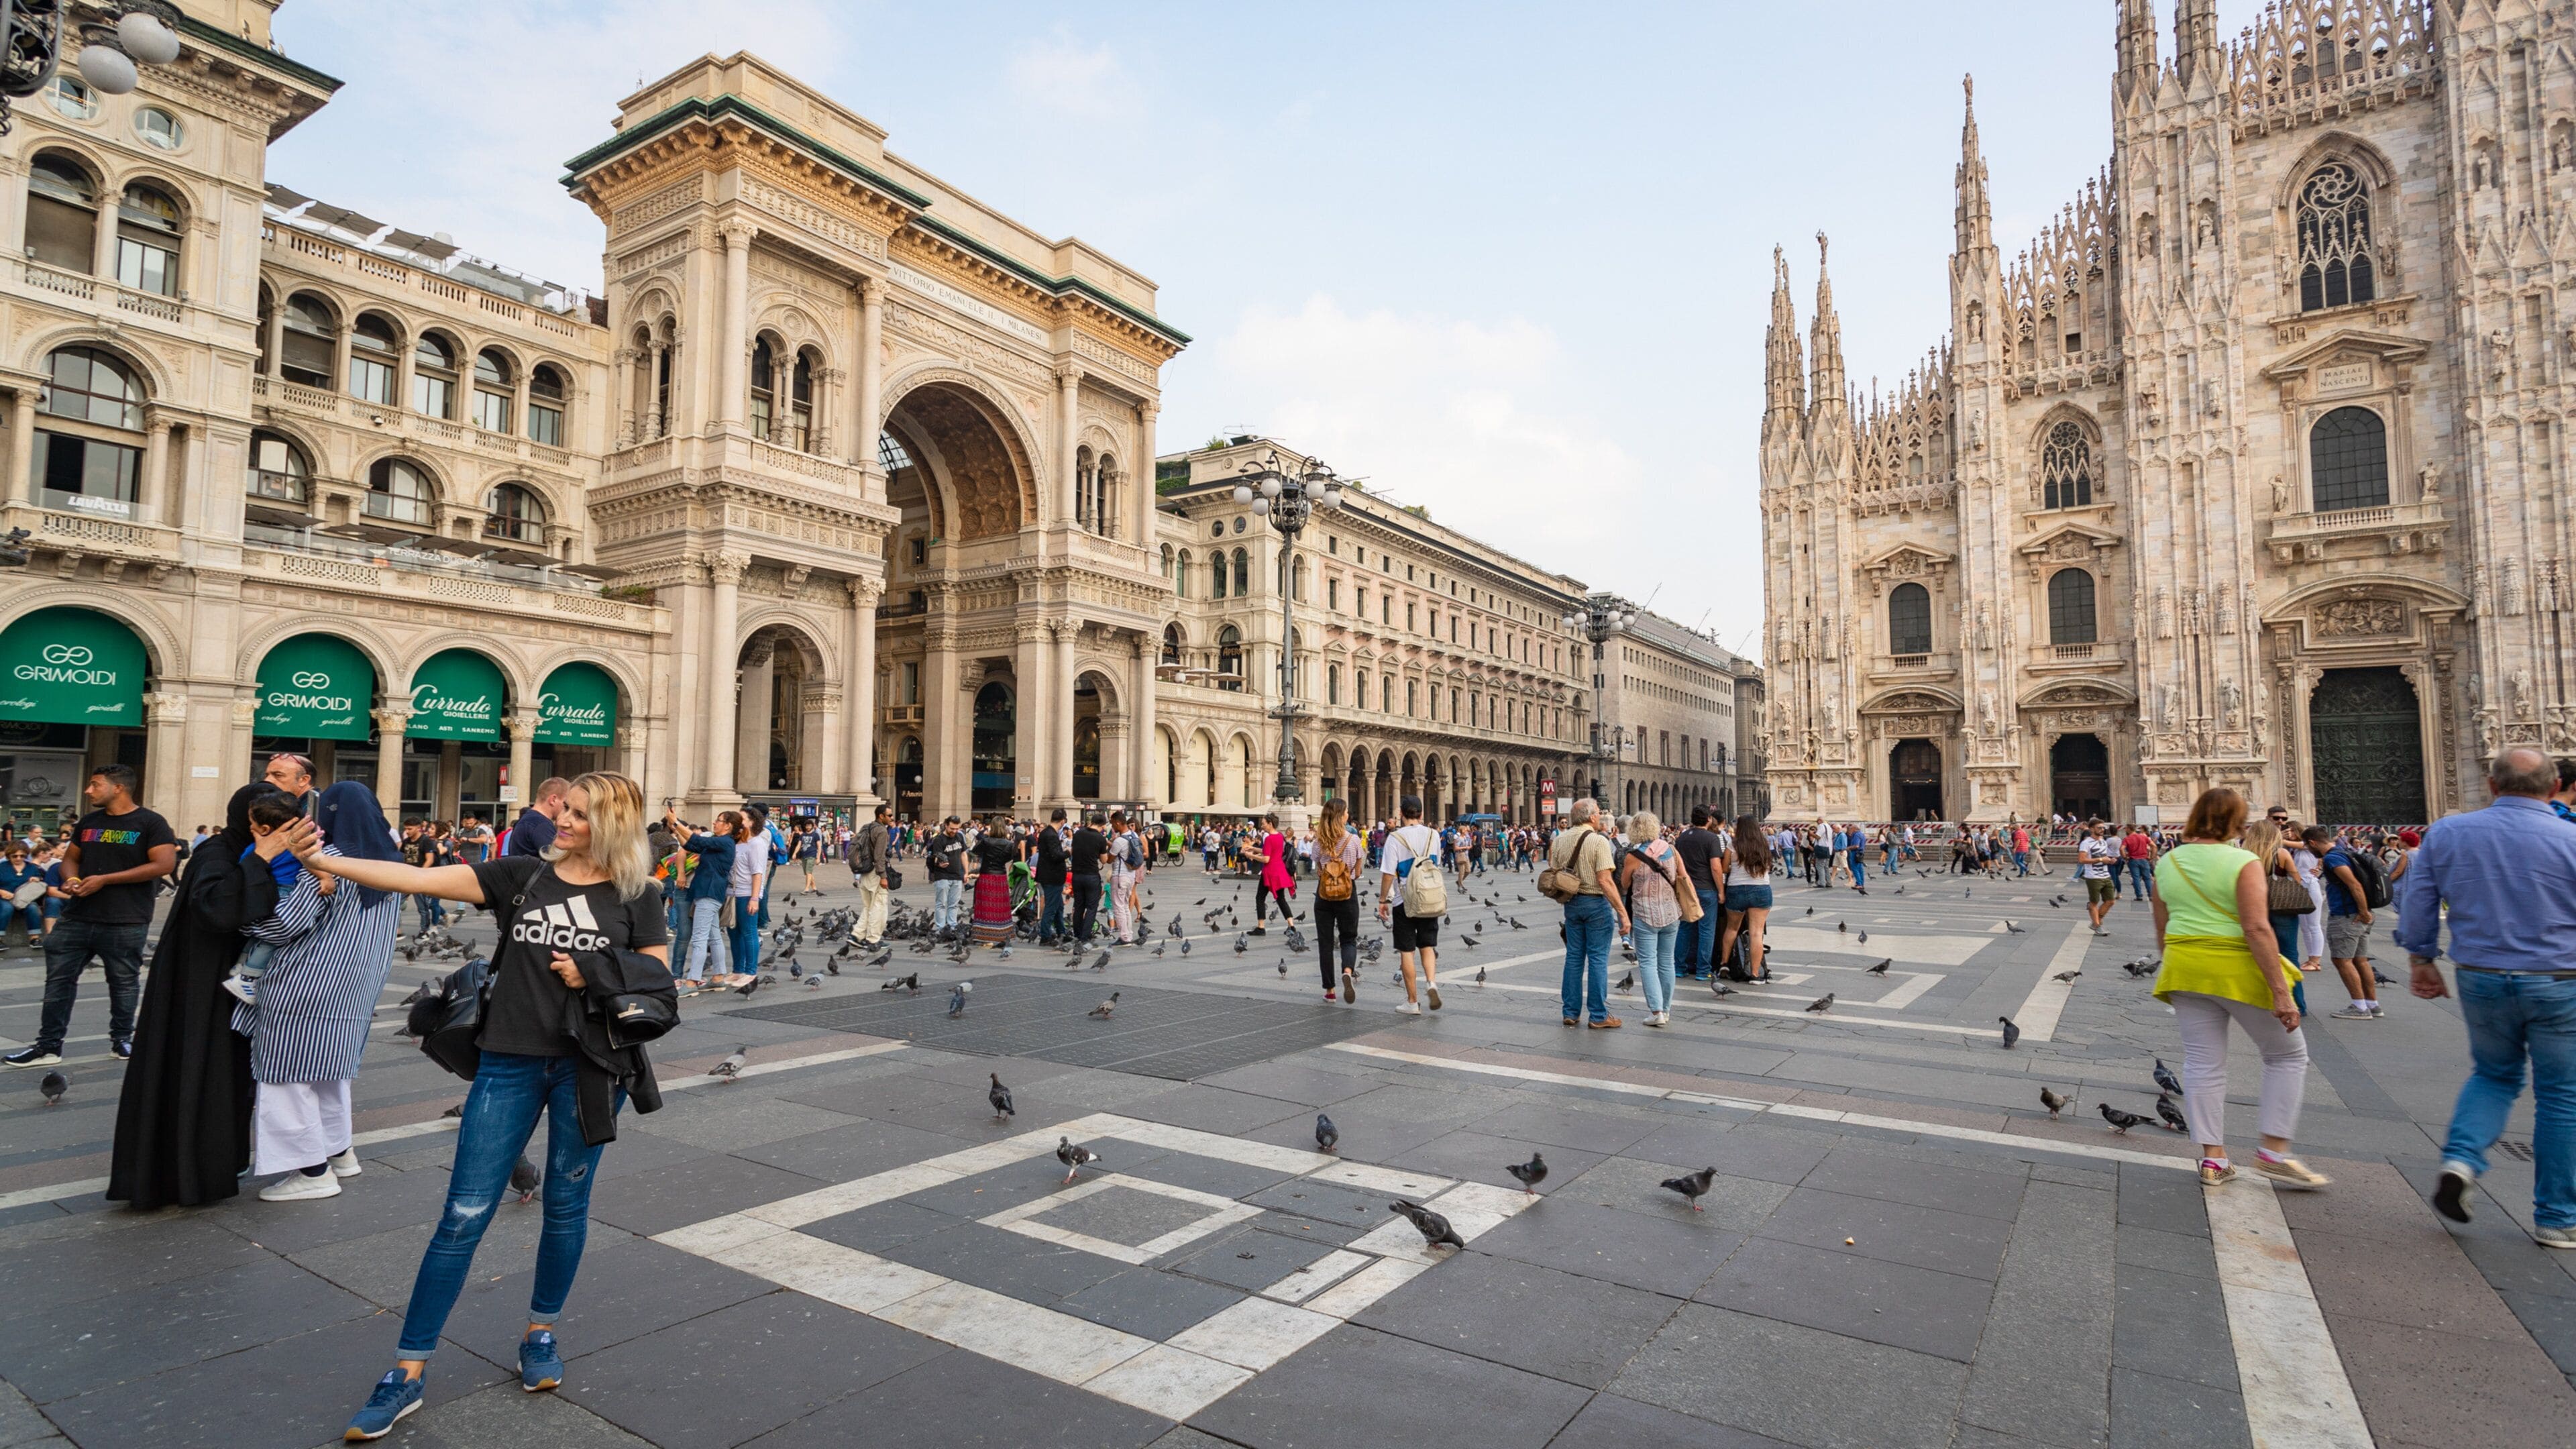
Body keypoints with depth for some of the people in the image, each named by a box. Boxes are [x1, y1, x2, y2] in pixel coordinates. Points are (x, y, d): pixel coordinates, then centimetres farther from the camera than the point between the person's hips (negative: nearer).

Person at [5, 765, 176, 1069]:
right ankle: (48, 1045, 14)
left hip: (125, 923, -6)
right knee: (58, 978, 6)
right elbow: (71, 857, 21)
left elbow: (165, 864, -16)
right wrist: (71, 879, -3)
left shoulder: (150, 823, -7)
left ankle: (122, 1039, 19)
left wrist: (105, 879, -17)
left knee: (124, 982, 5)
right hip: (77, 917, 6)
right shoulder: (87, 822, 12)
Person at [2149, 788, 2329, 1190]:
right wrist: (2281, 992, -17)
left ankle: (2212, 1158, 12)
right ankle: (2274, 1152, 10)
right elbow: (2257, 929, -19)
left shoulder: (2167, 863, 6)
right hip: (2238, 971, -5)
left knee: (2203, 1064, 9)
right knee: (2288, 1055, 13)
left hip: (2186, 969, 5)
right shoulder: (2243, 863, -11)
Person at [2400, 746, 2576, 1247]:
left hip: (2480, 980, 2)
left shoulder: (2445, 833, -2)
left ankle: (2460, 1159, 0)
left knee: (2494, 1074, 22)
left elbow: (2416, 902, 3)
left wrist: (2421, 961, 14)